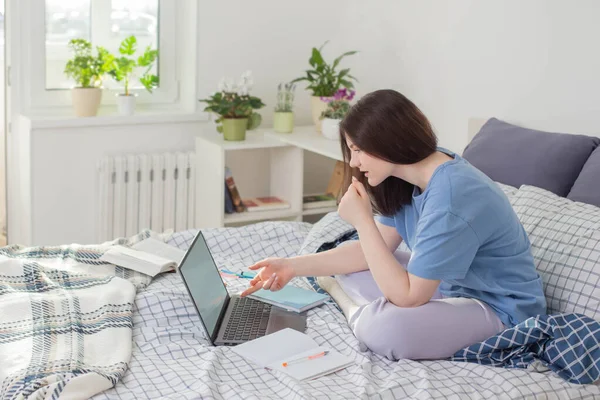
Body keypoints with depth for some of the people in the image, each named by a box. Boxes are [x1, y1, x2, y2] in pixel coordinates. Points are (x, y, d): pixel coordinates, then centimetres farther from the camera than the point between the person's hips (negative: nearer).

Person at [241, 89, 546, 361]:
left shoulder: (450, 200, -31)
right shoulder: (412, 174, -3)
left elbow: (406, 297, -27)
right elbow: (373, 250, 6)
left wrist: (362, 219, -25)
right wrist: (294, 266, -2)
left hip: (498, 309, -9)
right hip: (447, 284, 9)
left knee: (382, 328, -32)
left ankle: (349, 304, -4)